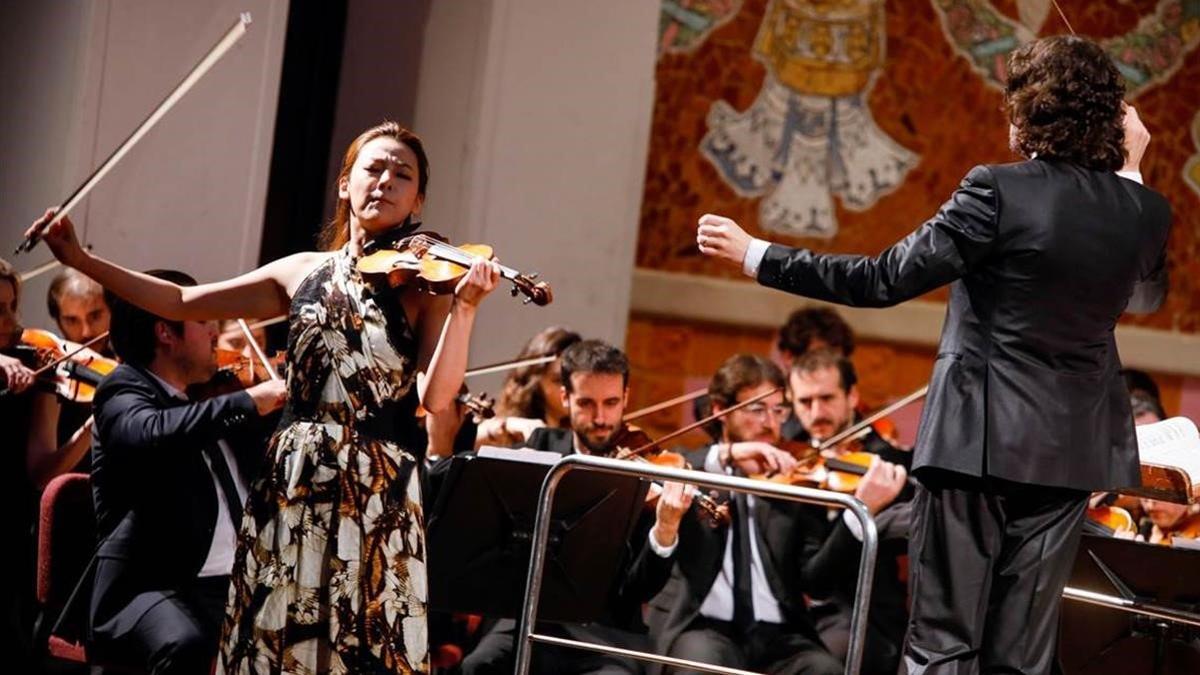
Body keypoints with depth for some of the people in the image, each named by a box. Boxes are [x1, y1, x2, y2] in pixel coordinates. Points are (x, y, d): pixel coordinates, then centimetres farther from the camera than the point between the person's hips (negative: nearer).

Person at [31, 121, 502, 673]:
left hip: (376, 498, -4)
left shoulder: (425, 286, 0)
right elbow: (180, 304, 15)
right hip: (290, 488, 4)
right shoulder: (302, 273, 11)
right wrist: (81, 260, 12)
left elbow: (436, 397, -13)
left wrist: (464, 306, -24)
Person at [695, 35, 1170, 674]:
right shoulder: (1146, 212, 2)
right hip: (1068, 451, 5)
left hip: (978, 439, -4)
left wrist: (755, 256, -6)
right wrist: (1127, 171, 20)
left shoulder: (999, 192, -13)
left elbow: (885, 279, -13)